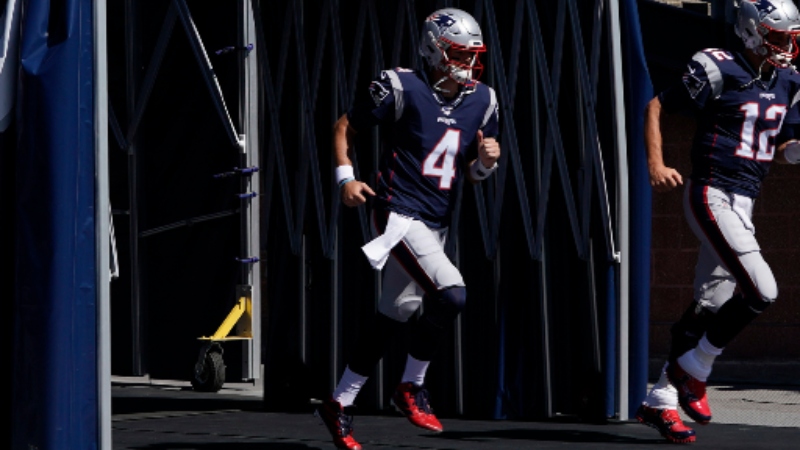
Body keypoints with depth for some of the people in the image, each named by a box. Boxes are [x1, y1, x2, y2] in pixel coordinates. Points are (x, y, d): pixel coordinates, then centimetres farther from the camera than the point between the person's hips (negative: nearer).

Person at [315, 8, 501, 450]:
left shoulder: (481, 101, 8)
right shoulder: (401, 88, -9)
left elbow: (472, 173, 15)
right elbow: (345, 126, 1)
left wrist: (486, 160, -7)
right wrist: (346, 176, -11)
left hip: (436, 224, 7)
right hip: (398, 214, -7)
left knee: (395, 316, 12)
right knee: (451, 295, -22)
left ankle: (339, 404, 24)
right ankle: (411, 387, -3)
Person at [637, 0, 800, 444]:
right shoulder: (718, 70, -12)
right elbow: (656, 106, -5)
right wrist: (656, 165, -15)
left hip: (743, 204, 8)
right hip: (712, 196, -8)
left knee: (710, 306, 10)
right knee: (760, 292, -17)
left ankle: (659, 401, 20)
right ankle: (693, 372, 2)